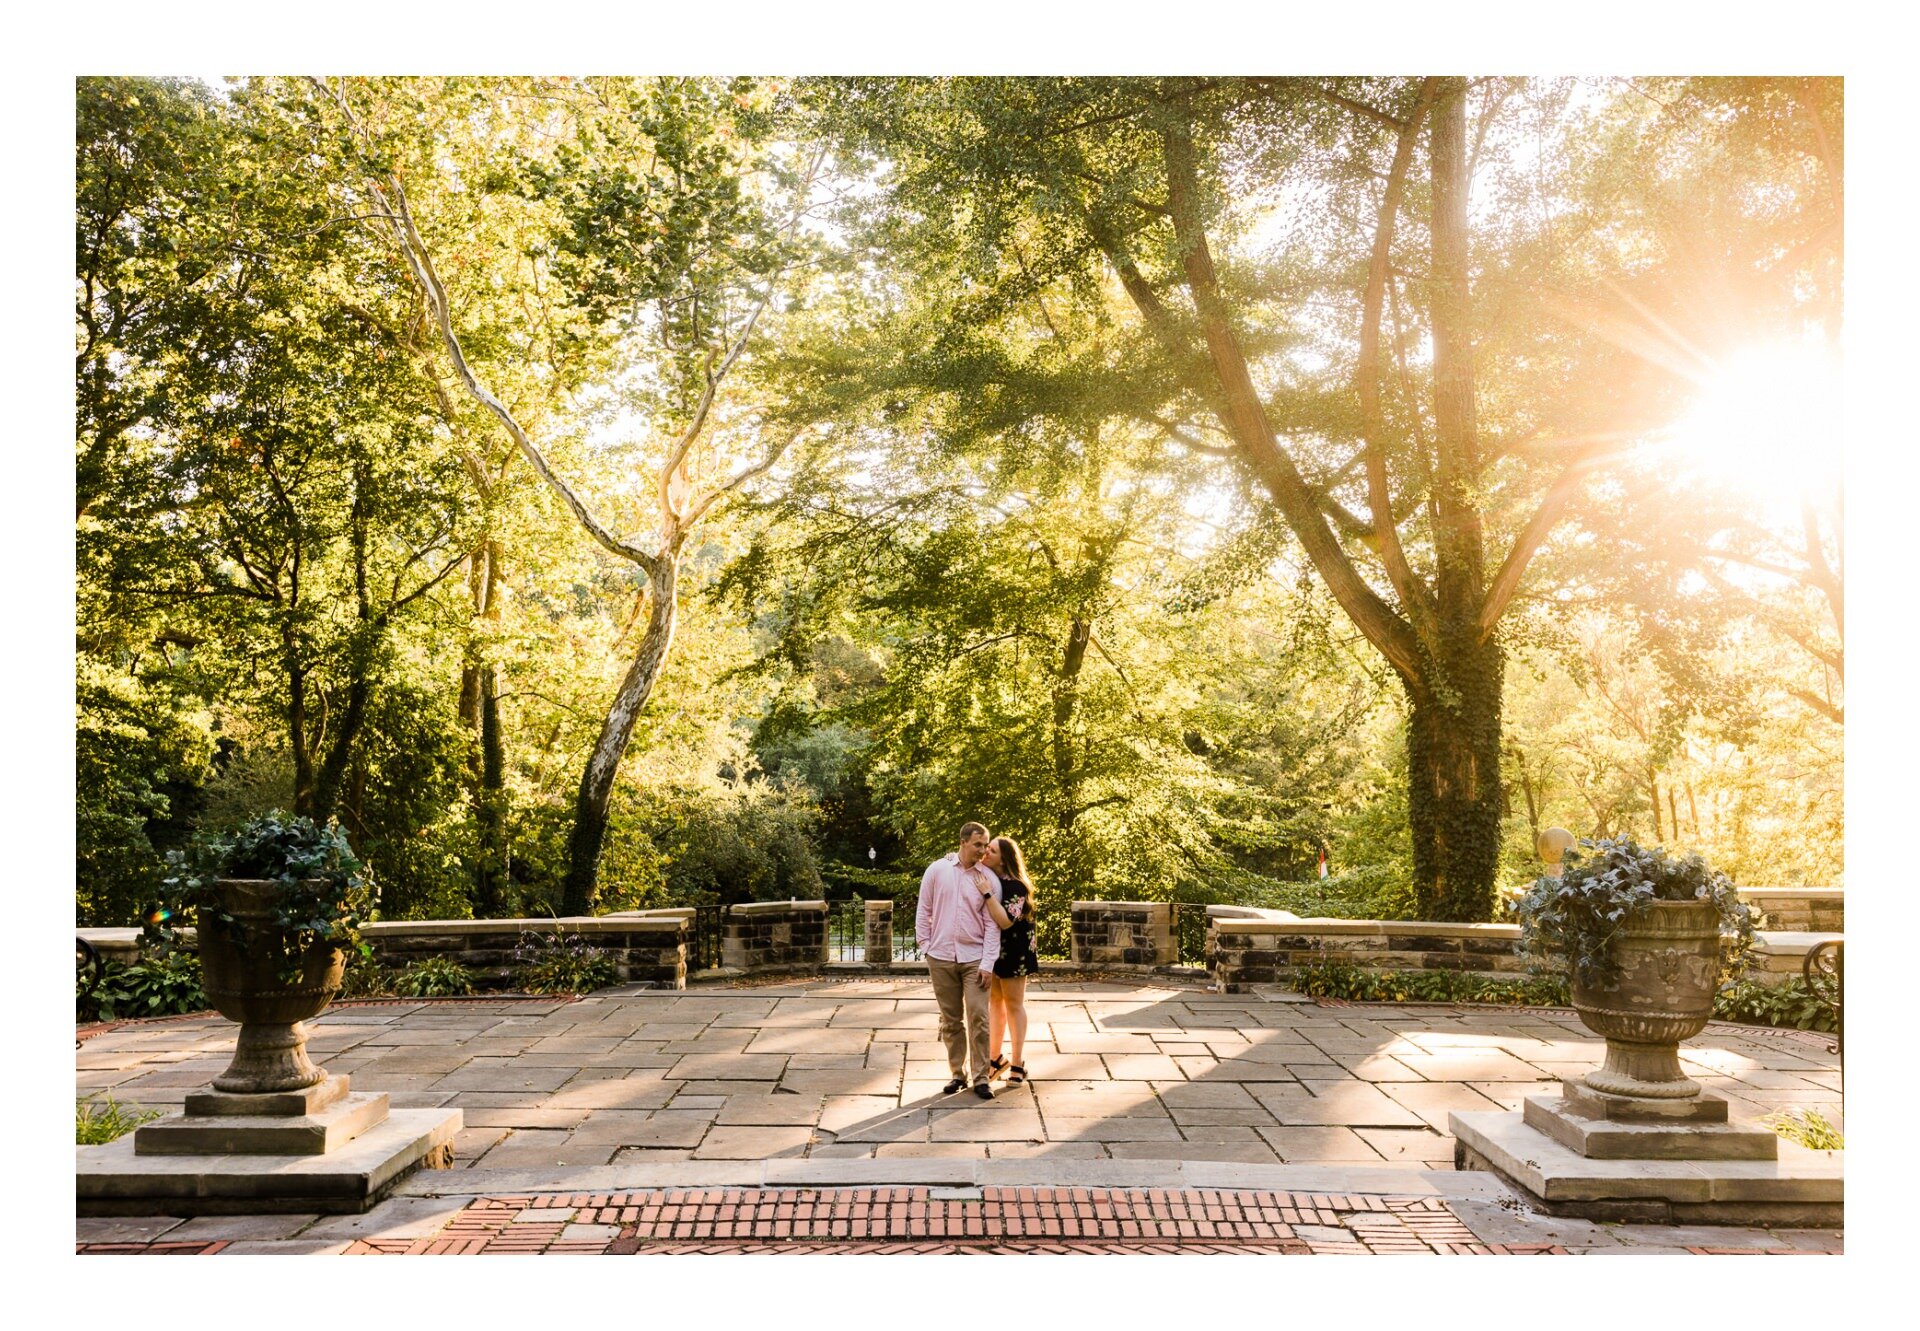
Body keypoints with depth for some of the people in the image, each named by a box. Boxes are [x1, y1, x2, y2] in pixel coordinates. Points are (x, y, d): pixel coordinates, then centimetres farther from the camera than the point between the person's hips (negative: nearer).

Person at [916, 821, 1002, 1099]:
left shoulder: (989, 879, -3)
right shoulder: (937, 870, -1)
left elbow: (992, 924, -3)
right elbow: (924, 912, 6)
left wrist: (988, 963, -9)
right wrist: (926, 948, 1)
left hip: (974, 958, -1)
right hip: (941, 958, 1)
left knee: (978, 1019, -5)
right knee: (950, 1020, 9)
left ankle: (980, 1078, 5)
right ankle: (957, 1073, 21)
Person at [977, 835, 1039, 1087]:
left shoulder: (1015, 886, -20)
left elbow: (1006, 921, -31)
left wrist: (987, 893, -33)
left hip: (1012, 951, -6)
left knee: (1013, 1004, 7)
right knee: (994, 1002, 15)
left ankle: (1018, 1064, 17)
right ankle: (996, 1057, 28)